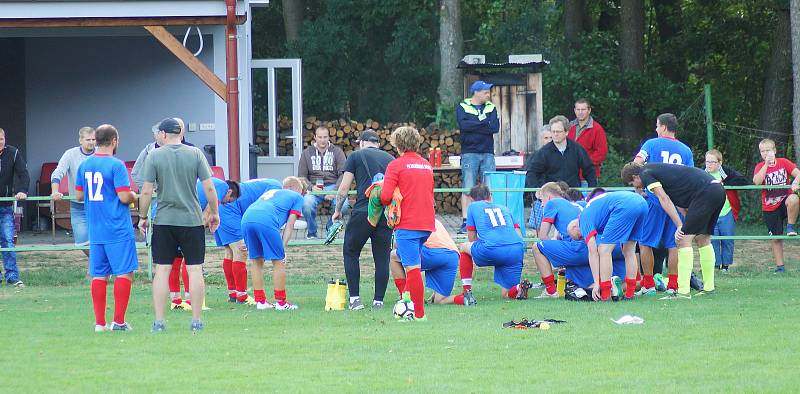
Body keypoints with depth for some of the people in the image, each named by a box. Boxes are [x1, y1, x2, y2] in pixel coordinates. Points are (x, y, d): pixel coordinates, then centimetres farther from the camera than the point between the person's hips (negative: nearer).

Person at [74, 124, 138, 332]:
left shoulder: (84, 165, 7)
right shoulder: (116, 165, -11)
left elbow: (78, 196, 12)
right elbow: (124, 197, -15)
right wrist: (134, 196, 5)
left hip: (95, 232, 6)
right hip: (118, 230, -6)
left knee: (99, 276, 8)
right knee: (124, 273, 0)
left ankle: (99, 323, 7)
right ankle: (119, 321, -5)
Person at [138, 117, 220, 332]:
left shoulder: (154, 155, -2)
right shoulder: (195, 154, 1)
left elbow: (147, 191, -5)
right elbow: (209, 187, -1)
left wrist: (142, 217, 6)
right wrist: (214, 213, 10)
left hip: (164, 221, 0)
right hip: (192, 219, 0)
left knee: (162, 270, 3)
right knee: (195, 269, 4)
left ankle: (159, 321, 1)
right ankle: (196, 320, 5)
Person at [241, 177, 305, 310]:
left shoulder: (270, 192, 39)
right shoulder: (297, 197, 23)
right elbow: (289, 224, 12)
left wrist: (246, 242, 29)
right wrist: (283, 247, 7)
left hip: (246, 220, 6)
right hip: (266, 222, -6)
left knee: (256, 262, 17)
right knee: (278, 261, 6)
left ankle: (260, 301, 21)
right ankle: (281, 302, 9)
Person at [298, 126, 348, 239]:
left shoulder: (337, 152, 10)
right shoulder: (307, 153, 13)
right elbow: (302, 176, 10)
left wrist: (335, 190, -15)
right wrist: (311, 187, -11)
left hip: (332, 186, 0)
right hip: (314, 186, 0)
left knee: (343, 205, -31)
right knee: (306, 205, -33)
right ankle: (311, 233, -6)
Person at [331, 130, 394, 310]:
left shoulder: (356, 156, 8)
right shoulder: (391, 159, 18)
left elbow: (344, 188, 5)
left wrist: (337, 211, 16)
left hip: (362, 212, -3)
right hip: (387, 213, 3)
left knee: (350, 253, 11)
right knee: (382, 258, 8)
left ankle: (354, 299, 5)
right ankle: (378, 300, 6)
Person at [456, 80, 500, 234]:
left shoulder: (491, 108, 14)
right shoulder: (462, 107, 5)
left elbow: (495, 127, -2)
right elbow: (463, 125, -13)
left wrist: (473, 126, -7)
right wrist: (484, 123, -7)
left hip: (488, 153, 3)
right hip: (469, 153, -3)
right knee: (468, 189, -7)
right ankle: (465, 222, -7)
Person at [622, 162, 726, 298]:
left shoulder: (646, 174, 2)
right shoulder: (657, 169, 30)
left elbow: (664, 199, -9)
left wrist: (680, 226, -11)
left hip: (705, 191, -9)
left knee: (684, 240, -8)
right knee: (703, 239, 20)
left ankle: (683, 291, -13)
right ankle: (709, 287, 24)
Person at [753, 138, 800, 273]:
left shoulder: (783, 162, -2)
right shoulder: (760, 167, -2)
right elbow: (756, 181, -22)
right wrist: (767, 164, -25)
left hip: (785, 199, -2)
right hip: (770, 207, 2)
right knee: (775, 237, 4)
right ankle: (779, 266, 15)